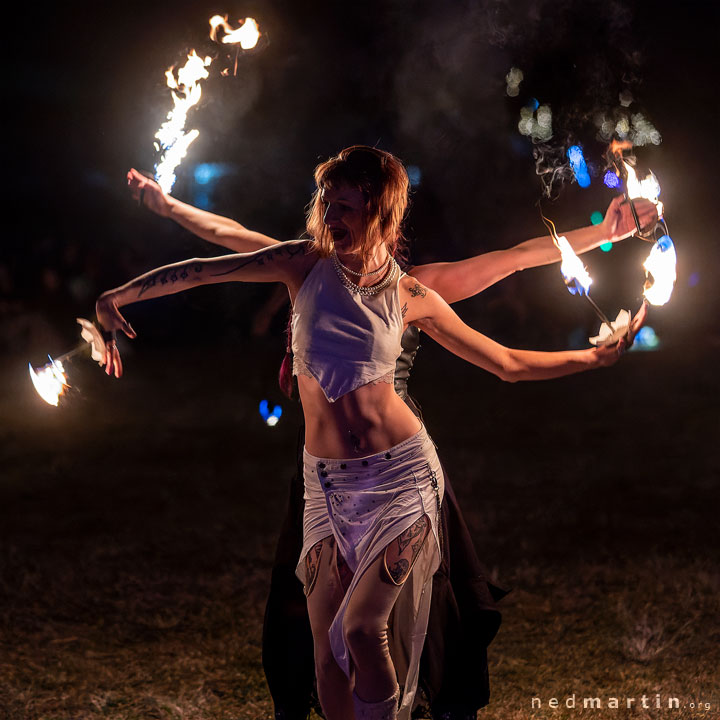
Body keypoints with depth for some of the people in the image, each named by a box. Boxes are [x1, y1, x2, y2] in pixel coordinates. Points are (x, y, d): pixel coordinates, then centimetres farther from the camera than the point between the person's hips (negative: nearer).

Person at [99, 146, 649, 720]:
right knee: (328, 647, 1)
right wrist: (116, 296, 1)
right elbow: (199, 272, 3)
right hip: (328, 482, 2)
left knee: (361, 628, -16)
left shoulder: (411, 296, -1)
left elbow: (509, 364, 8)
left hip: (401, 471, -2)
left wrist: (596, 357, 7)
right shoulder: (307, 263, 1)